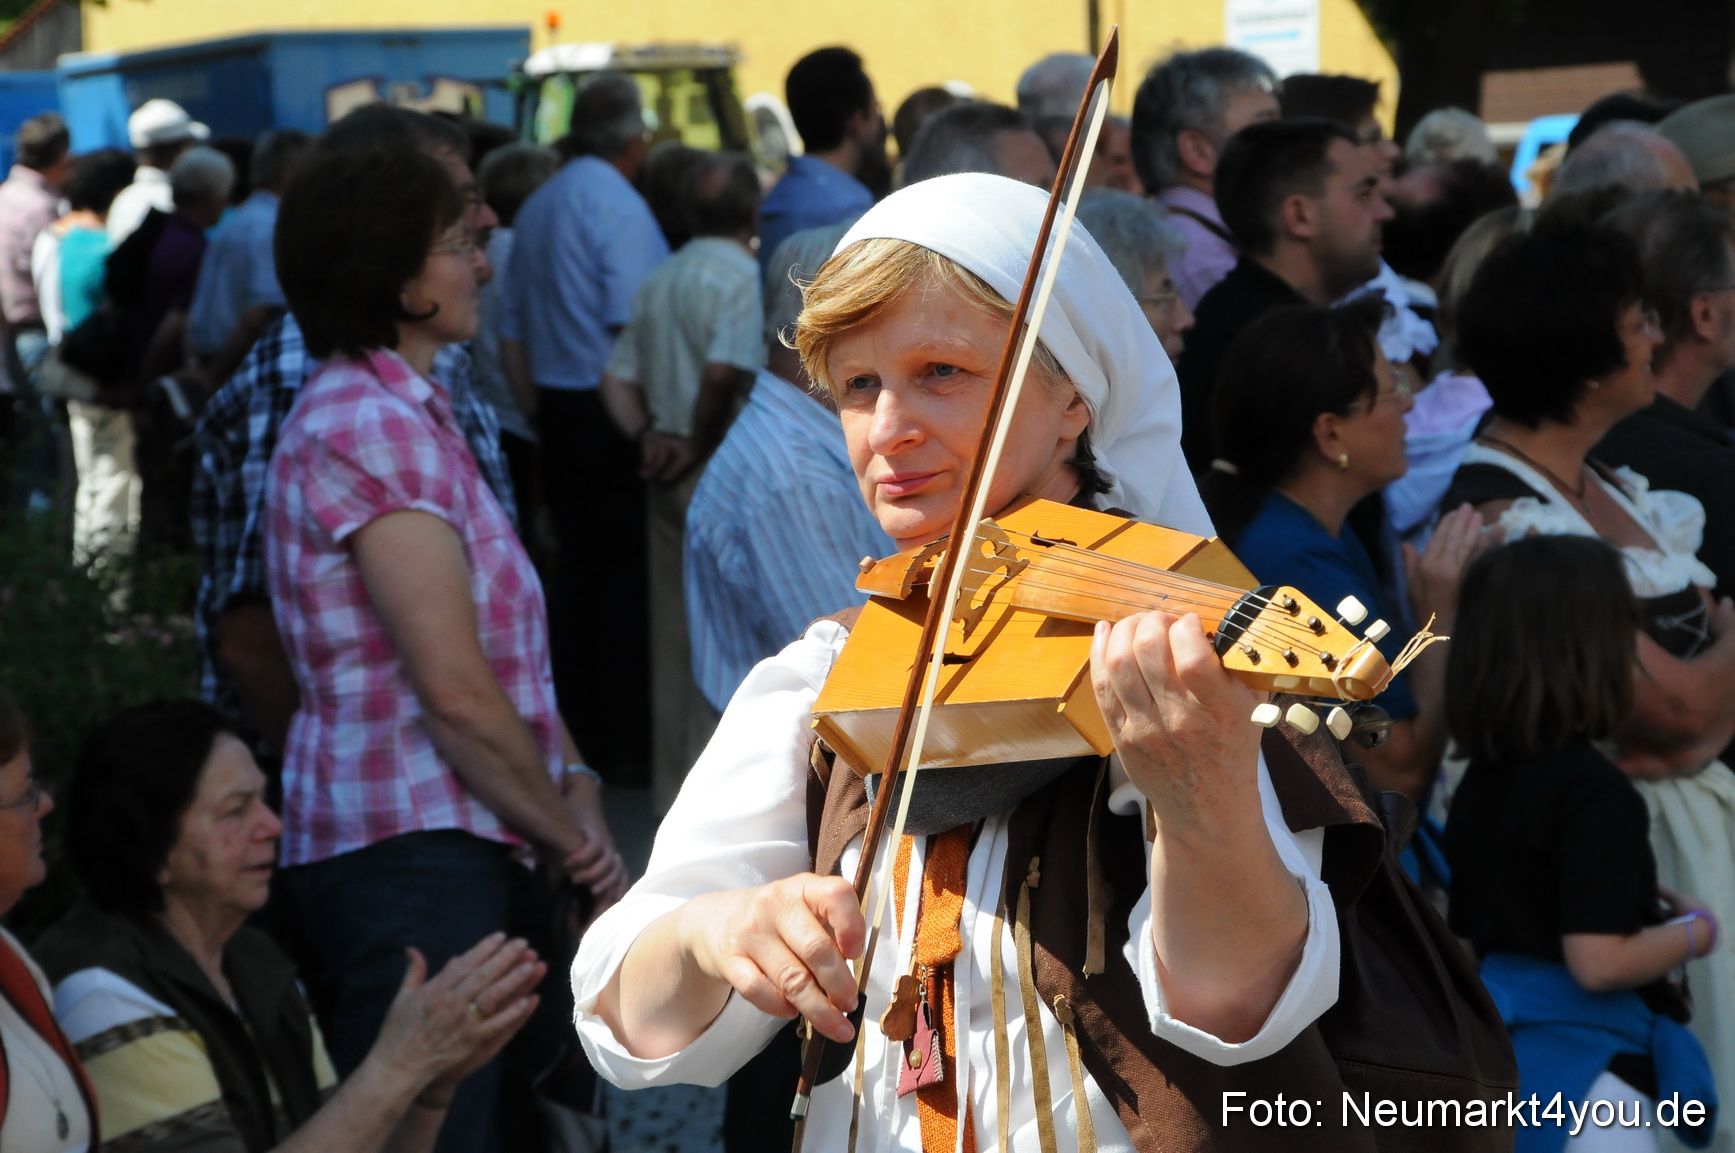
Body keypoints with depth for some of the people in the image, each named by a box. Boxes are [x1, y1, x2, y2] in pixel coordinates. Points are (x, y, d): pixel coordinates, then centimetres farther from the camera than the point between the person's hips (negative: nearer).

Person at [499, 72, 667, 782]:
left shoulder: (535, 209, 13)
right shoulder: (618, 205, -12)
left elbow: (511, 332, 17)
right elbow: (632, 325, -20)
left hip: (557, 406, 8)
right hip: (615, 413, -8)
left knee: (575, 566, 12)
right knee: (631, 573, -2)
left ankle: (574, 730, 17)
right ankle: (626, 742, 1)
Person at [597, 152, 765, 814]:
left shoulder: (659, 283, 14)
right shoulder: (742, 279, -12)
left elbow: (618, 378, 12)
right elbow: (723, 373, -25)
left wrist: (646, 436, 1)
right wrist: (700, 448, -13)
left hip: (668, 481, 8)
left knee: (674, 636, 12)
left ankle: (675, 787, 19)